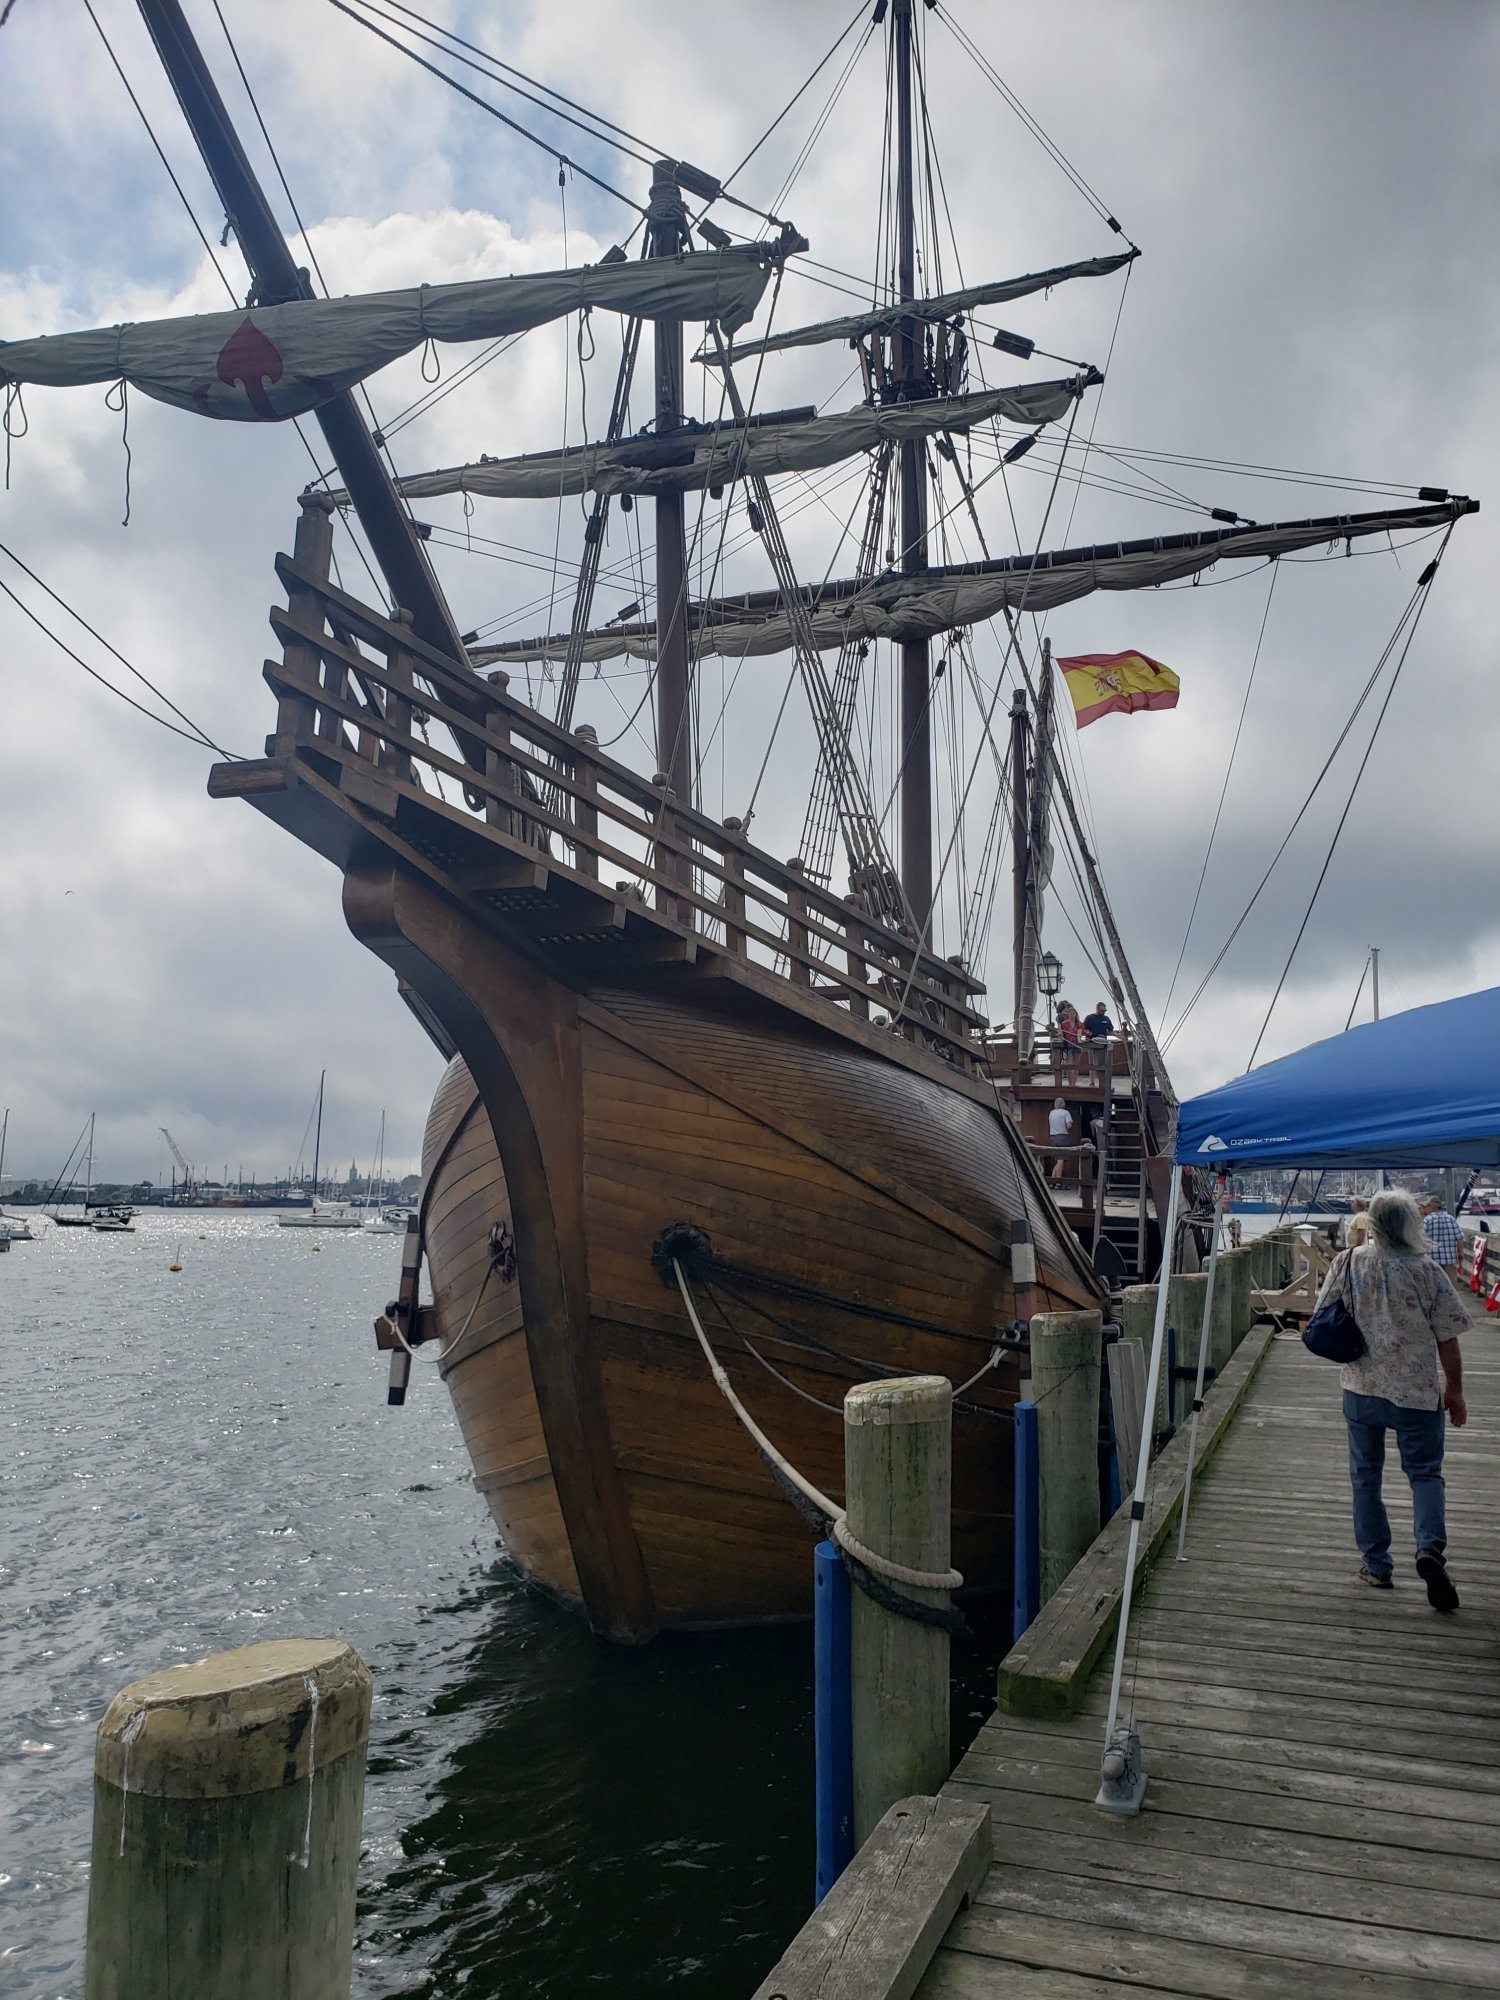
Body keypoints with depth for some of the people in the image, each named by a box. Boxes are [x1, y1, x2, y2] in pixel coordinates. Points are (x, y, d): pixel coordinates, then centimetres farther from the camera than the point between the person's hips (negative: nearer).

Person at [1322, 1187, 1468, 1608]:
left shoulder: (1347, 1264, -6)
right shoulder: (1425, 1270, -12)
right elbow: (1447, 1339, -6)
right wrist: (1455, 1391, 5)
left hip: (1361, 1388, 2)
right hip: (1417, 1391, -2)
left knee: (1365, 1476, 13)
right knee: (1425, 1473, 8)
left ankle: (1376, 1564, 18)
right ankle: (1430, 1547, -14)